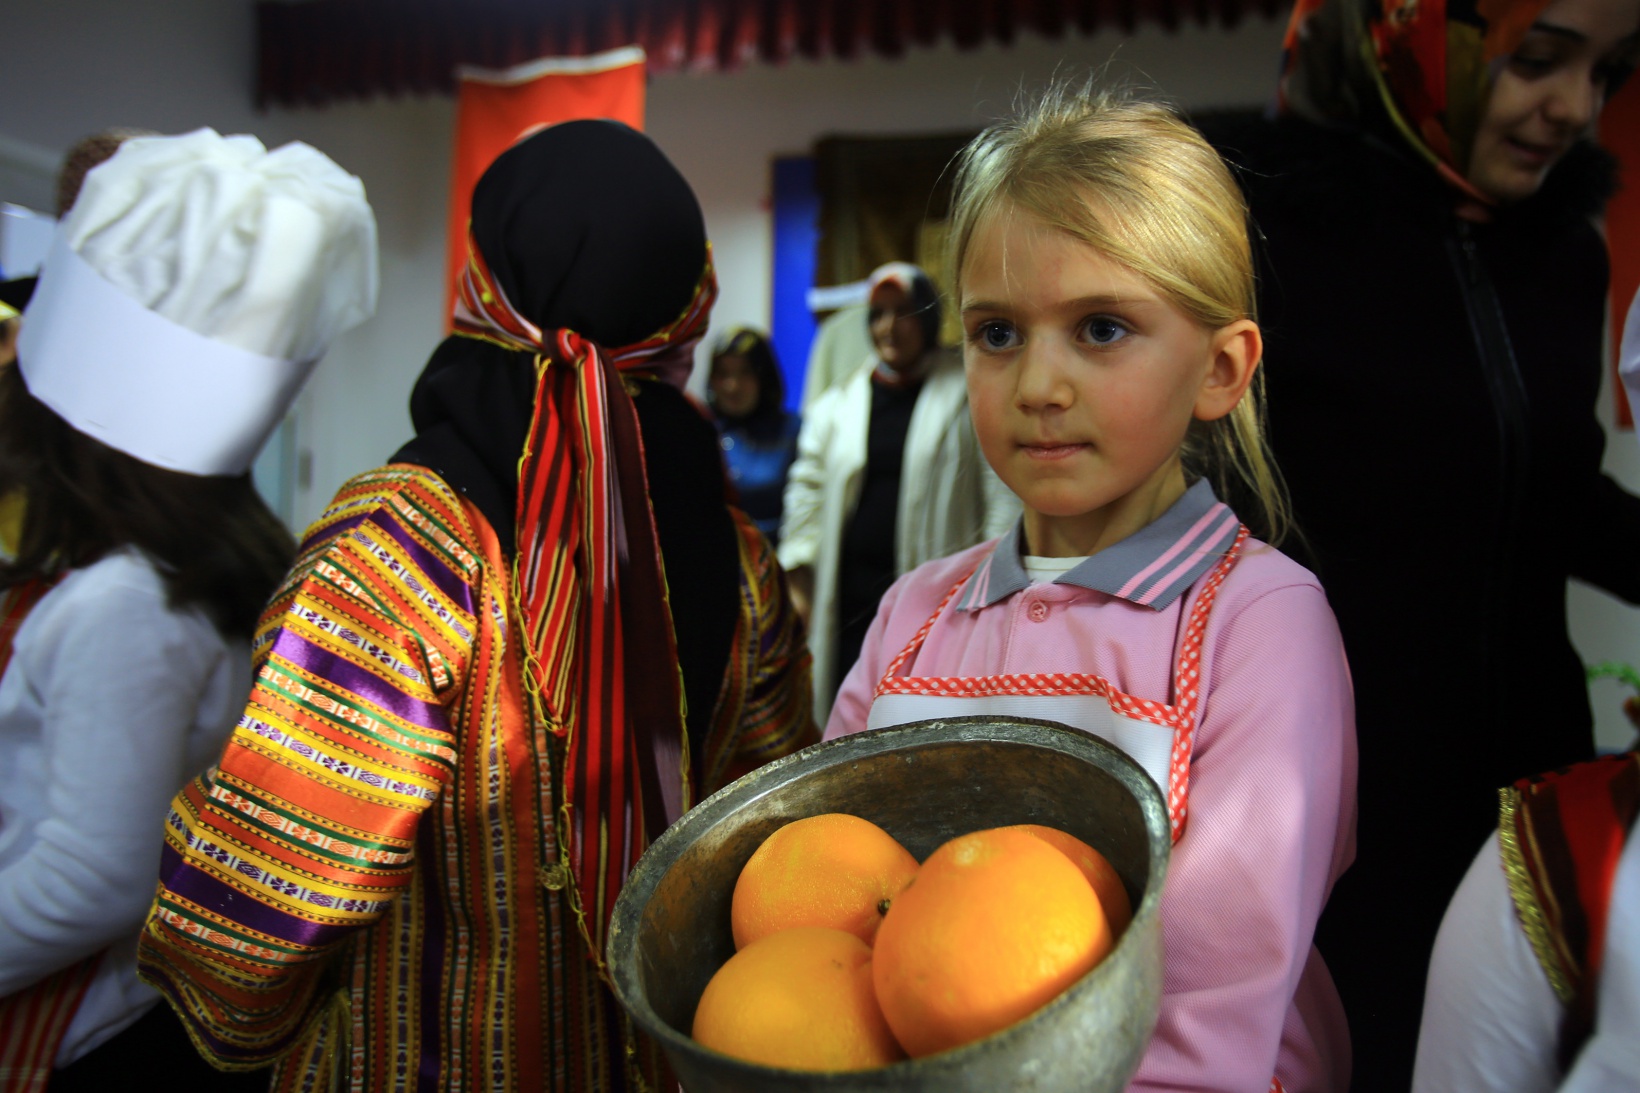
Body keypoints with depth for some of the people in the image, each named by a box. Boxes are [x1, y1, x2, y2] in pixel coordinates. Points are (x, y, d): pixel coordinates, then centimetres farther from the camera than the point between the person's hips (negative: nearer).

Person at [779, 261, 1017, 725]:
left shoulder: (970, 397, 4)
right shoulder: (837, 404, 14)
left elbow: (1003, 490, 1)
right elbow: (809, 490, 15)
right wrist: (798, 583, 10)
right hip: (851, 594, 3)